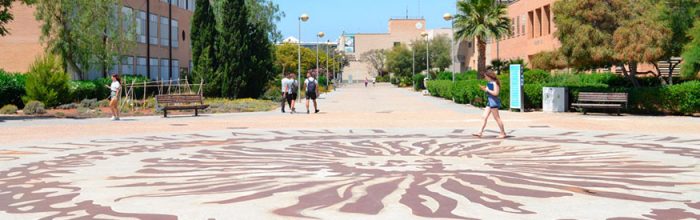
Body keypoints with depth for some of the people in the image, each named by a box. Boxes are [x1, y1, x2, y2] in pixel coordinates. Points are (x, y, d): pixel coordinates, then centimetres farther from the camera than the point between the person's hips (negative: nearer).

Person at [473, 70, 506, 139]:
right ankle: (480, 132, 7)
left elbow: (495, 93, -21)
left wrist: (487, 90, -14)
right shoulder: (489, 83, 12)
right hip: (490, 101, 10)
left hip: (494, 102, -10)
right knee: (484, 117, 6)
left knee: (497, 118, -3)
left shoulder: (495, 83, -14)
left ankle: (503, 133, 6)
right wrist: (483, 88, 4)